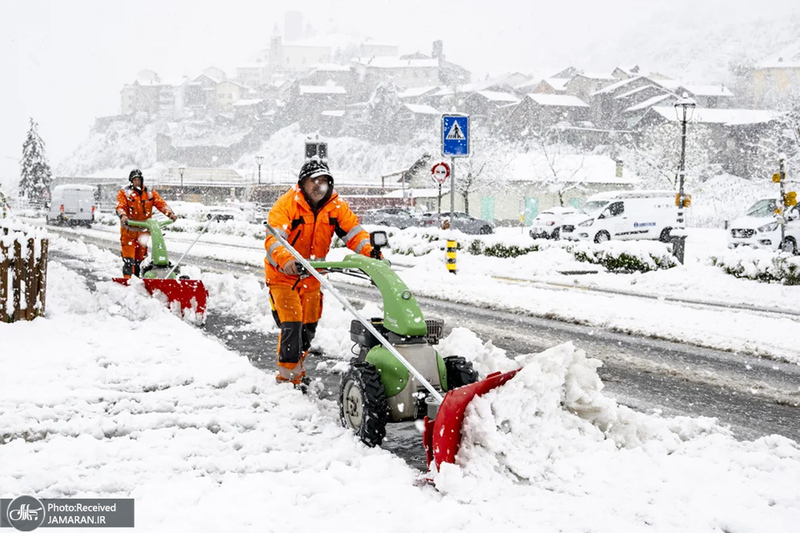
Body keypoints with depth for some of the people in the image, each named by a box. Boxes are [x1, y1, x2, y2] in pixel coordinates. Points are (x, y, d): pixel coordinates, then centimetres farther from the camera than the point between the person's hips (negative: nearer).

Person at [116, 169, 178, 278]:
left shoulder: (150, 193, 10)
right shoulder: (124, 193, 3)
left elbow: (160, 203, -1)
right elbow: (120, 206, -11)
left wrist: (170, 213, -19)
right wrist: (123, 215, -34)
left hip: (143, 230, 3)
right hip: (129, 230, -3)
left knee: (140, 257, 11)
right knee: (129, 258, -12)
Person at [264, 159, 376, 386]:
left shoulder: (336, 206, -6)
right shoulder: (286, 204, -20)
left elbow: (354, 232, -11)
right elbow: (273, 238, -31)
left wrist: (371, 253, -30)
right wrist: (287, 260, -51)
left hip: (312, 275, 5)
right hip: (283, 274, -5)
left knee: (308, 327, 13)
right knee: (291, 325, -14)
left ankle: (298, 372, 33)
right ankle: (287, 378, -3)